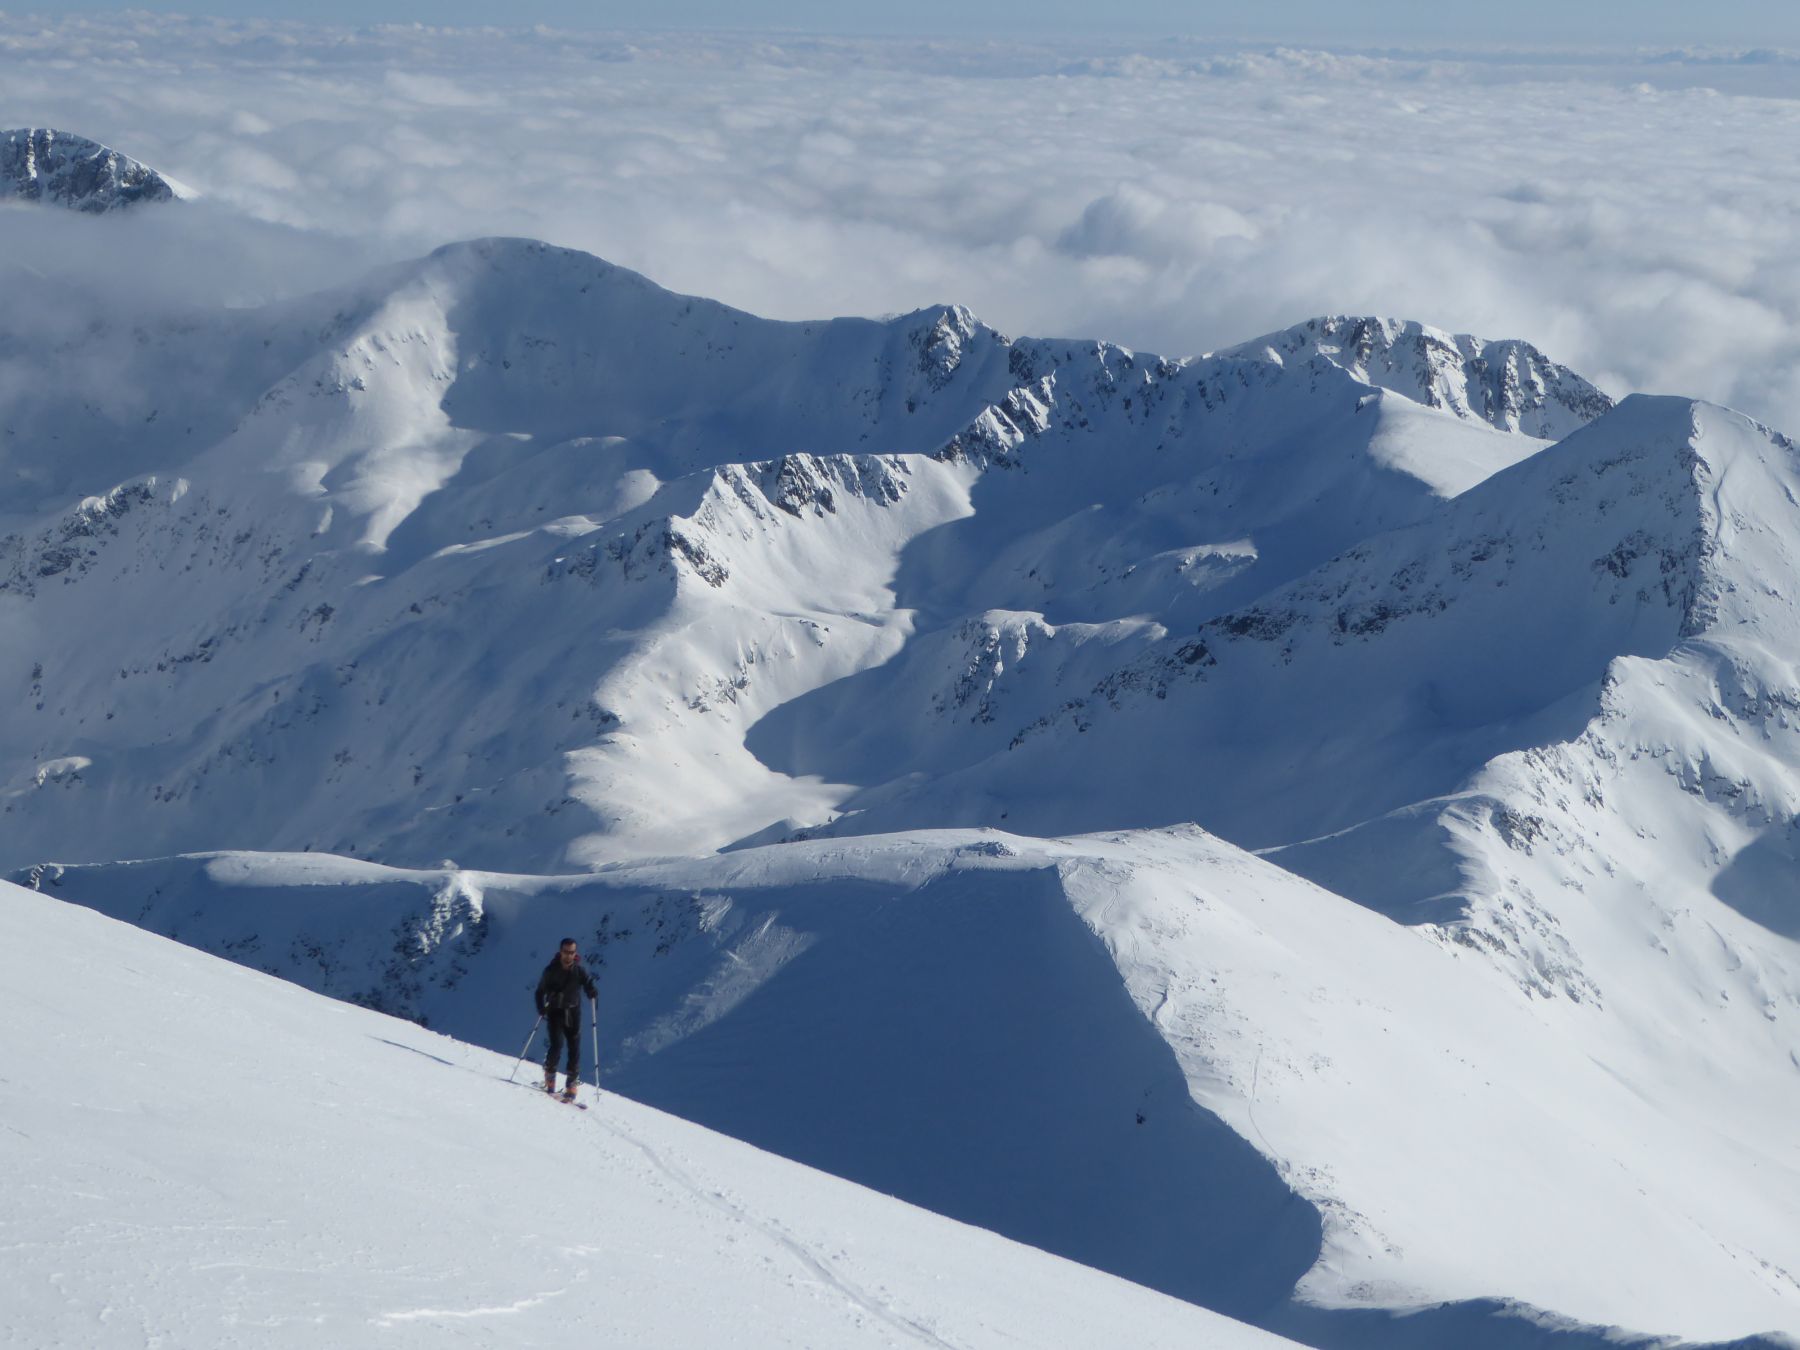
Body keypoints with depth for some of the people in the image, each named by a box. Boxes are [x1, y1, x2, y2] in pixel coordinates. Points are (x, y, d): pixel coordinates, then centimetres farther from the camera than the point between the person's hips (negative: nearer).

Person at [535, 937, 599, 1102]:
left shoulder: (580, 971, -2)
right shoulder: (551, 970, -5)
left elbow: (590, 986, -5)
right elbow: (540, 991, 0)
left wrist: (593, 992, -29)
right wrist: (541, 1009, -16)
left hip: (573, 1013, 1)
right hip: (555, 1012, -1)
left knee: (574, 1047, -3)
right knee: (556, 1045, -15)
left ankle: (571, 1085, 5)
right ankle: (549, 1076, 8)